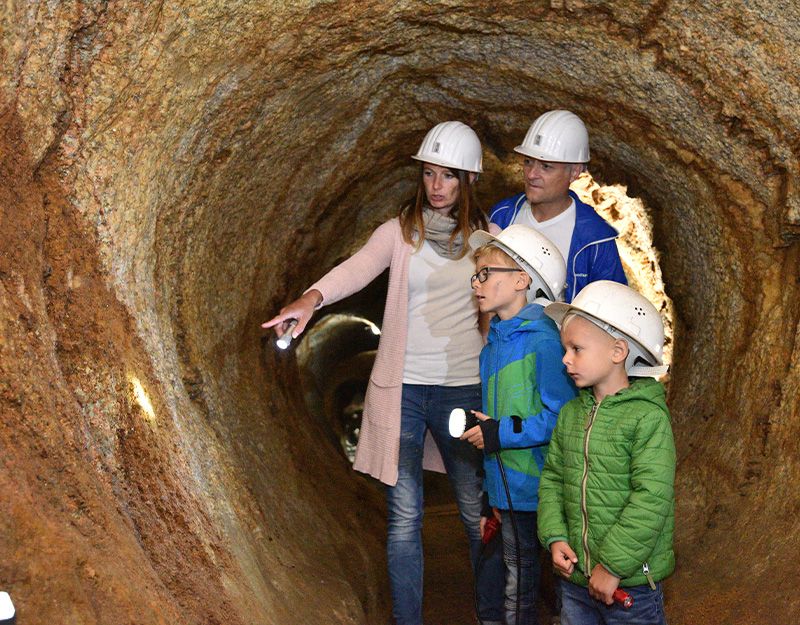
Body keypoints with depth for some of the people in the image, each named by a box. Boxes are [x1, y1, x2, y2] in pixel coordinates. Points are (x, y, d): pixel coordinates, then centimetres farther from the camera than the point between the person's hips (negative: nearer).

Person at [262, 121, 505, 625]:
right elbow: (358, 267, -15)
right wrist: (312, 298, -36)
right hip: (401, 388, 0)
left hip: (463, 388, 0)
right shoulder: (400, 232, 3)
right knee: (405, 517, 5)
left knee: (478, 513, 9)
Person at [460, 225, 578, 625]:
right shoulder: (494, 343, 11)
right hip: (507, 490, 8)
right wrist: (489, 500, 22)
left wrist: (500, 433, -17)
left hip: (539, 488, -8)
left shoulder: (543, 340, -16)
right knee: (516, 582, 17)